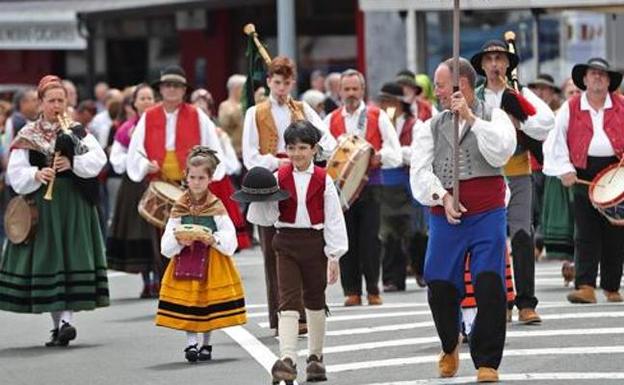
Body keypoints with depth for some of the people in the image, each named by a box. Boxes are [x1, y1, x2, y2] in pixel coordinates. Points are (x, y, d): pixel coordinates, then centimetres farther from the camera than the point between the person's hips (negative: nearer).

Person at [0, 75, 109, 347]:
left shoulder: (77, 131, 8)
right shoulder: (27, 136, 6)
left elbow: (98, 159, -4)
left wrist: (73, 163, -18)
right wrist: (36, 175, -18)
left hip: (74, 205, 0)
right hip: (42, 205, 0)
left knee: (71, 260, -9)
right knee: (47, 261, 0)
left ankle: (66, 319, -14)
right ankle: (59, 322, 9)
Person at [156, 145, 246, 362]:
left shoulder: (217, 207, 1)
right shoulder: (178, 208, 4)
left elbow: (230, 242, -5)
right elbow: (165, 246, 0)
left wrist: (213, 240, -21)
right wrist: (179, 241, -18)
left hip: (212, 263, -1)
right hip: (184, 262, 1)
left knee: (209, 305, 2)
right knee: (187, 304, -9)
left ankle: (206, 344, 16)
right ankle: (191, 343, -8)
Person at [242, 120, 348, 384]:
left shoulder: (323, 180, -3)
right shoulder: (279, 178, 0)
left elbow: (333, 219, -2)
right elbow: (268, 217, 0)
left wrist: (334, 256, -5)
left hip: (315, 243, 0)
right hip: (287, 243, 0)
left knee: (315, 301, 14)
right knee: (288, 301, -10)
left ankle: (315, 356, 29)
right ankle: (287, 359, -20)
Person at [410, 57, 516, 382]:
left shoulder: (494, 117, 8)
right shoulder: (431, 127, 14)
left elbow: (501, 152, -12)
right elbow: (420, 173, 3)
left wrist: (470, 118, -12)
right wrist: (442, 197, -13)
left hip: (487, 215, -2)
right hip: (444, 218, 3)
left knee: (489, 286, -11)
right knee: (440, 288, -1)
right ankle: (449, 348, 27)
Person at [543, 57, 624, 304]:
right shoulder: (570, 108, 6)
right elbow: (556, 140, 5)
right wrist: (564, 169, -6)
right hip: (583, 173, -1)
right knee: (586, 234, -7)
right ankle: (585, 286, -13)